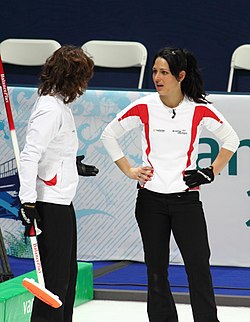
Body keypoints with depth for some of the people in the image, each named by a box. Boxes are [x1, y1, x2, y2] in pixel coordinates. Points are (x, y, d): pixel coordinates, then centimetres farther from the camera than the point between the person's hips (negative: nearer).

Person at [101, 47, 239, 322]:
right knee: (156, 269, 7)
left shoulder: (200, 110, -6)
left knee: (199, 266, -6)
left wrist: (211, 172, 2)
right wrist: (129, 170, 5)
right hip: (151, 199, 1)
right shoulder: (143, 108, -4)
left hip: (186, 199, -1)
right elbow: (109, 135, 10)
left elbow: (231, 139, 8)